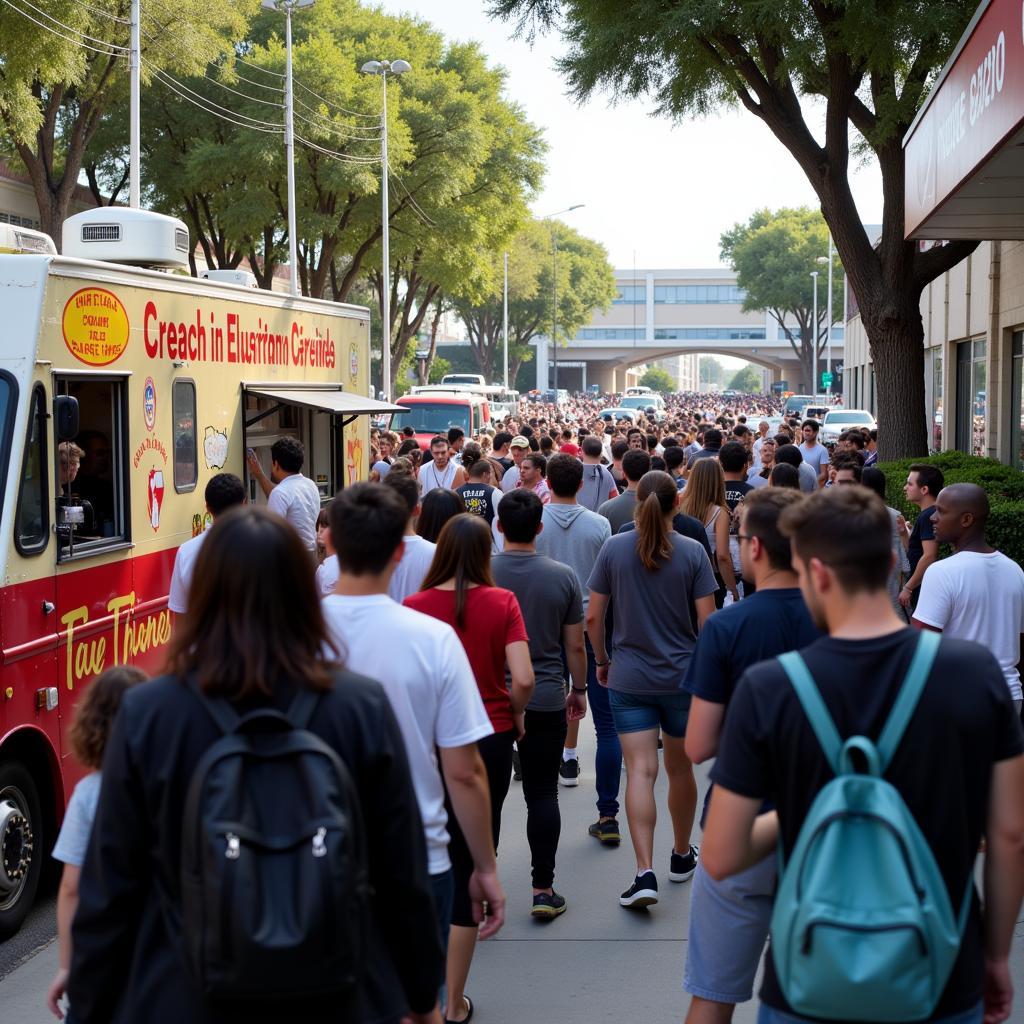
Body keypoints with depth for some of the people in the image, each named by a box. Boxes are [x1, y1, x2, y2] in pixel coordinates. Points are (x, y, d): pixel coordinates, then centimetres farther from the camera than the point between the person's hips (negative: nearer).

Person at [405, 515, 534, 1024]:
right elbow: (523, 679, -14)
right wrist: (515, 715, 5)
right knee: (471, 865, 7)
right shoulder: (502, 602, -7)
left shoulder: (415, 606, -7)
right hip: (490, 739, -1)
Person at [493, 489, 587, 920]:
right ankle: (543, 889, 7)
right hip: (546, 701, 0)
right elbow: (575, 646, 1)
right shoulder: (562, 577, -4)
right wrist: (579, 689, 15)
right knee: (542, 795, 6)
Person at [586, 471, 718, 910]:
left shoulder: (614, 548, -6)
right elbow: (707, 621, -8)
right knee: (680, 767, 17)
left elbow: (593, 616, -4)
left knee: (640, 771, -3)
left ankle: (645, 873, -13)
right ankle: (682, 857, 34)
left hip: (629, 678, 0)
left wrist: (602, 660, 12)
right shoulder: (692, 552, -8)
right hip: (683, 676, 1)